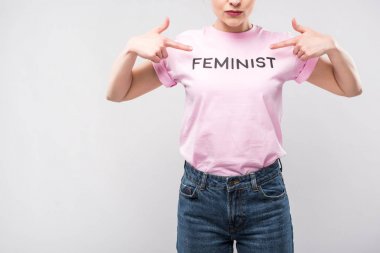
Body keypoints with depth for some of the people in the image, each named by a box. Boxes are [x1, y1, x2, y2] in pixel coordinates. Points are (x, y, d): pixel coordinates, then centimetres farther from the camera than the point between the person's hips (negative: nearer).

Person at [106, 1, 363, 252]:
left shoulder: (284, 46, -2)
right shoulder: (184, 46, -3)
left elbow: (351, 88, 6)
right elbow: (117, 94, 3)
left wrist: (331, 46, -12)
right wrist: (132, 48, -15)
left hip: (265, 193, 1)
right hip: (199, 194, 0)